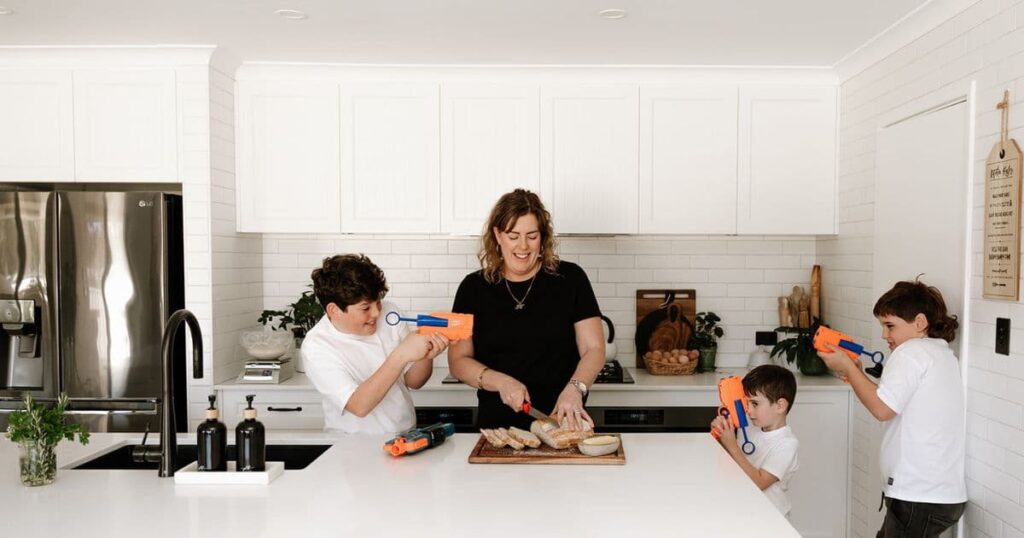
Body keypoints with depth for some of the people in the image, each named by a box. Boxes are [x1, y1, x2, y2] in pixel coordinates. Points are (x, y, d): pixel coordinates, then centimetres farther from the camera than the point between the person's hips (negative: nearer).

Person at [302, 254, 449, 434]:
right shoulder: (315, 347, -14)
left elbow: (413, 382, 6)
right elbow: (360, 406, -25)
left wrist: (426, 356, -14)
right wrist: (400, 355, -29)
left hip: (407, 436, 4)